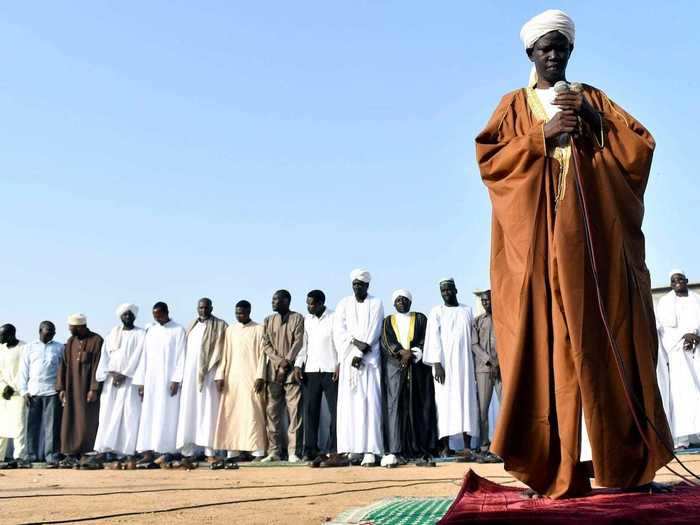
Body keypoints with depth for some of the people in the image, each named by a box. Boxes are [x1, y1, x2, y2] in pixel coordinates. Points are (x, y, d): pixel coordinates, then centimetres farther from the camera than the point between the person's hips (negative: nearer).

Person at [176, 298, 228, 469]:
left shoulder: (220, 326, 3)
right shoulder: (191, 326, 17)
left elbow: (222, 351, -1)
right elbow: (186, 350, 16)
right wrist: (182, 374, 5)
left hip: (209, 373, -4)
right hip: (190, 373, 4)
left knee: (209, 412, -4)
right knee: (188, 412, -2)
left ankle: (209, 452, 0)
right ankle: (188, 453, -3)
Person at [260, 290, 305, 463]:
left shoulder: (297, 319, 3)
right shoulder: (268, 321, 16)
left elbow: (299, 342, -5)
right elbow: (265, 344, 8)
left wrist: (287, 362, -13)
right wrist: (279, 361, -7)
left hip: (292, 371, -4)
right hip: (273, 372, 4)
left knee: (295, 411, -6)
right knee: (272, 412, 3)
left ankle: (293, 452, -3)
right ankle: (274, 451, 8)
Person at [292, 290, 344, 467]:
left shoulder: (334, 318, -2)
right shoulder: (307, 320, 14)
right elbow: (304, 344, 16)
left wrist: (340, 365, -14)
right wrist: (298, 364, 5)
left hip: (331, 370, -5)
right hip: (311, 371, 5)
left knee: (335, 411, -5)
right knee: (310, 411, 3)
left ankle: (334, 451, -3)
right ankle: (310, 450, 7)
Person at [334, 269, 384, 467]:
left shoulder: (376, 304, 6)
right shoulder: (343, 304, 12)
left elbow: (374, 331, -4)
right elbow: (338, 331, 2)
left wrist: (361, 353, -12)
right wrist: (355, 342, -13)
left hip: (370, 359, -2)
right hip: (348, 359, 2)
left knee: (369, 402, -9)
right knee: (348, 402, -3)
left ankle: (370, 450, -12)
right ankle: (349, 448, -2)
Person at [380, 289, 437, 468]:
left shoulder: (420, 318, 15)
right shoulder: (388, 321, 16)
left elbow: (425, 340, 3)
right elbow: (386, 341, 0)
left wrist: (411, 355, -13)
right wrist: (403, 352, -16)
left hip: (418, 368, 0)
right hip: (394, 367, 0)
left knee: (420, 408, -5)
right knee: (395, 406, -9)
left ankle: (423, 452, -5)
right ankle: (395, 452, -14)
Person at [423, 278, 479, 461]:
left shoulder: (467, 311, 12)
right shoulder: (436, 312, 4)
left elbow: (472, 338, 12)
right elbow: (433, 338, -3)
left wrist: (474, 366, 6)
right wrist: (436, 364, -13)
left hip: (464, 362, 2)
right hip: (444, 363, -2)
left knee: (466, 401, -5)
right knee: (444, 401, -3)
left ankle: (467, 447, -8)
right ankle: (445, 446, 1)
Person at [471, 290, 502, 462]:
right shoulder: (478, 321, 13)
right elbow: (474, 345, 5)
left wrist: (500, 363, -7)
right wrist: (489, 360, -8)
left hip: (503, 368, -1)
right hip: (483, 368, 1)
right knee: (482, 409, -4)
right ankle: (484, 448, 0)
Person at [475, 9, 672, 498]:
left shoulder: (593, 98, 20)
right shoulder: (514, 105, 15)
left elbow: (642, 144, 9)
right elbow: (488, 157, 0)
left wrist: (592, 119, -3)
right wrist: (544, 134, -8)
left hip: (594, 237, 2)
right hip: (537, 241, -1)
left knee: (605, 343, -3)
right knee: (544, 344, -8)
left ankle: (627, 465, 3)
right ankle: (554, 471, -6)